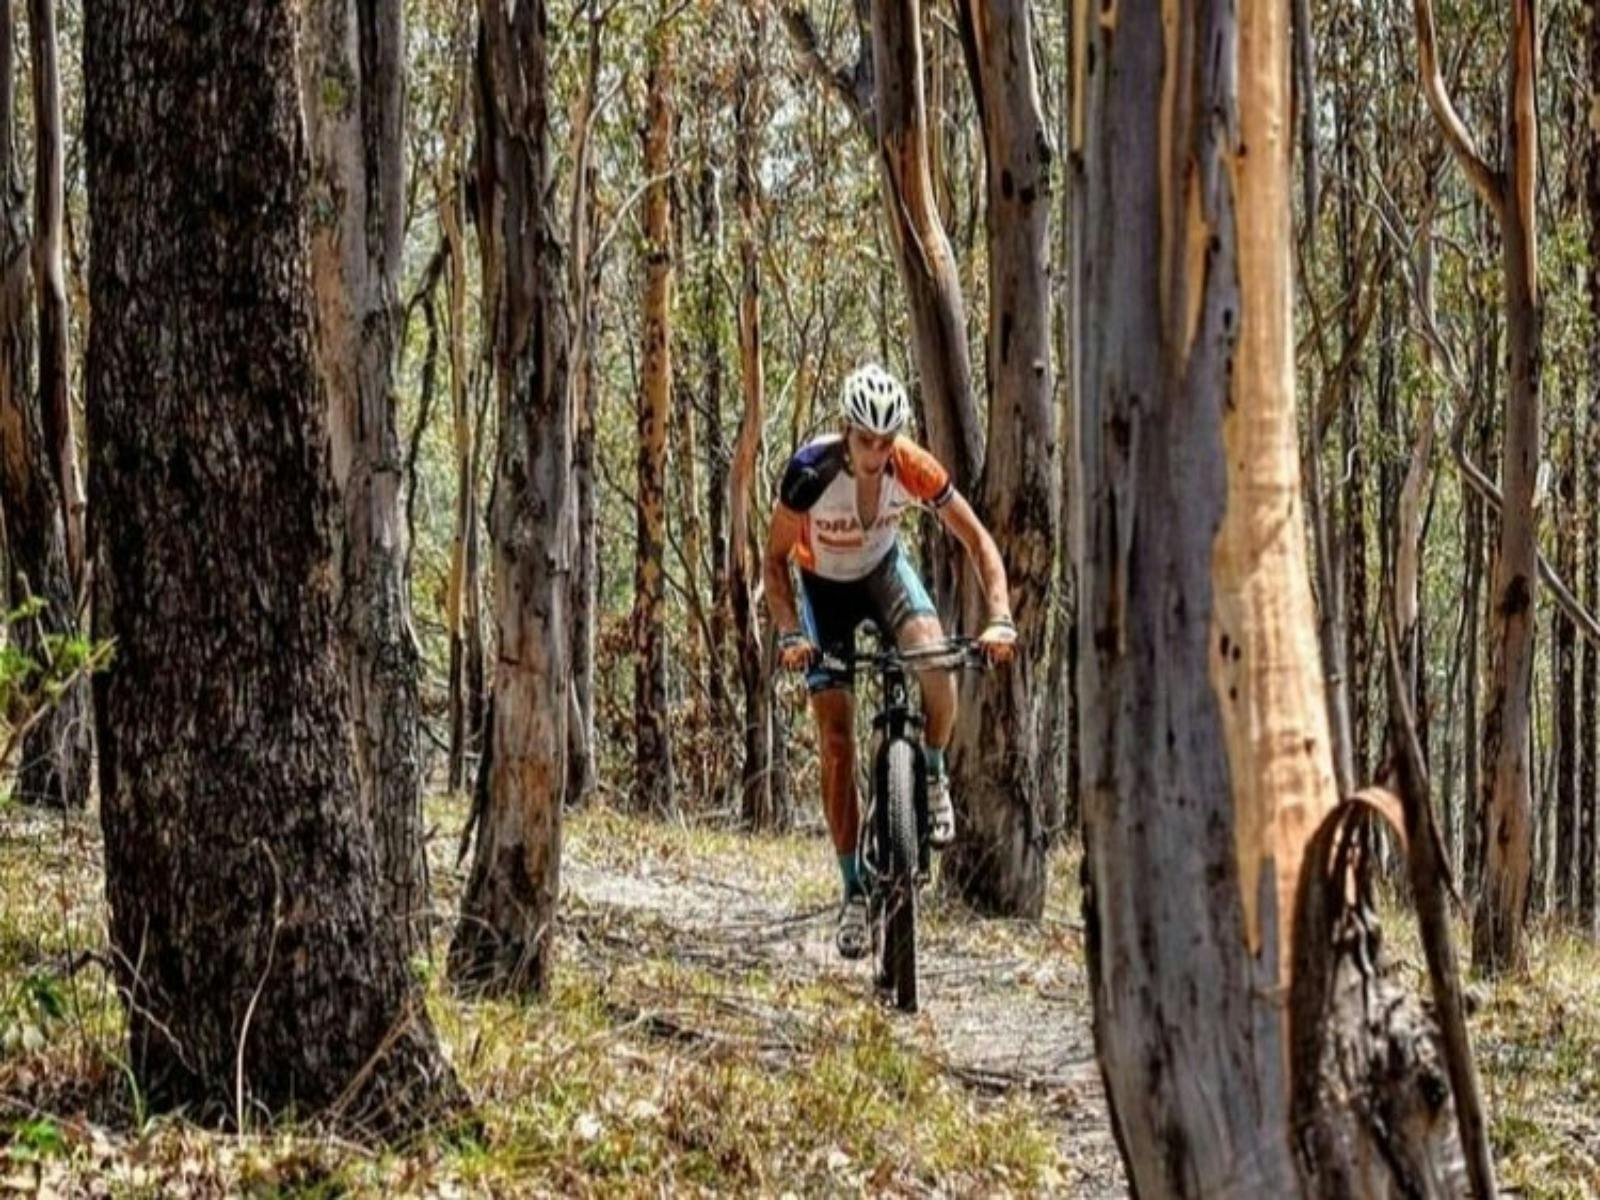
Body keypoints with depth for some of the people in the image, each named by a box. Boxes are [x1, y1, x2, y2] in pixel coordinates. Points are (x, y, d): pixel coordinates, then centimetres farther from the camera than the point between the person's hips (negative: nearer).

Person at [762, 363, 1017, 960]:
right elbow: (775, 560, -20)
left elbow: (977, 539, -18)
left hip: (883, 569, 1)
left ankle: (933, 776, -3)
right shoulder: (810, 472, -31)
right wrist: (789, 633, -34)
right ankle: (854, 889, -1)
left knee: (936, 661, -32)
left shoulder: (914, 468, -27)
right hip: (824, 584, -1)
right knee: (837, 742, -9)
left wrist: (1001, 618, -30)